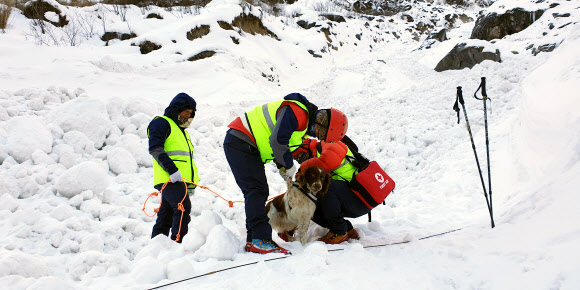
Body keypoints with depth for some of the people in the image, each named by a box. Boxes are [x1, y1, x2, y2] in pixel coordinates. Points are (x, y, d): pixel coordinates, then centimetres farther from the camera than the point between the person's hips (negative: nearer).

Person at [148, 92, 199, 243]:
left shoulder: (182, 130, 29)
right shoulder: (161, 123, 0)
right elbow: (155, 149, -14)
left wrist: (191, 184, 23)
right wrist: (172, 170, -24)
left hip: (181, 180, 9)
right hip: (170, 179, -9)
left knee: (166, 215, 10)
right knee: (183, 208, -22)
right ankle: (177, 243, -22)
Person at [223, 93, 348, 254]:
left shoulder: (304, 124, 13)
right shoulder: (298, 112, -21)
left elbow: (282, 144, 20)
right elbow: (277, 141, -28)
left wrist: (283, 167, 5)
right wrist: (289, 166, -14)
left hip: (249, 148, 10)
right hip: (239, 142, -10)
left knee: (259, 192, 8)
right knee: (256, 190, -17)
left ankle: (253, 241, 11)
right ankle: (260, 239, -20)